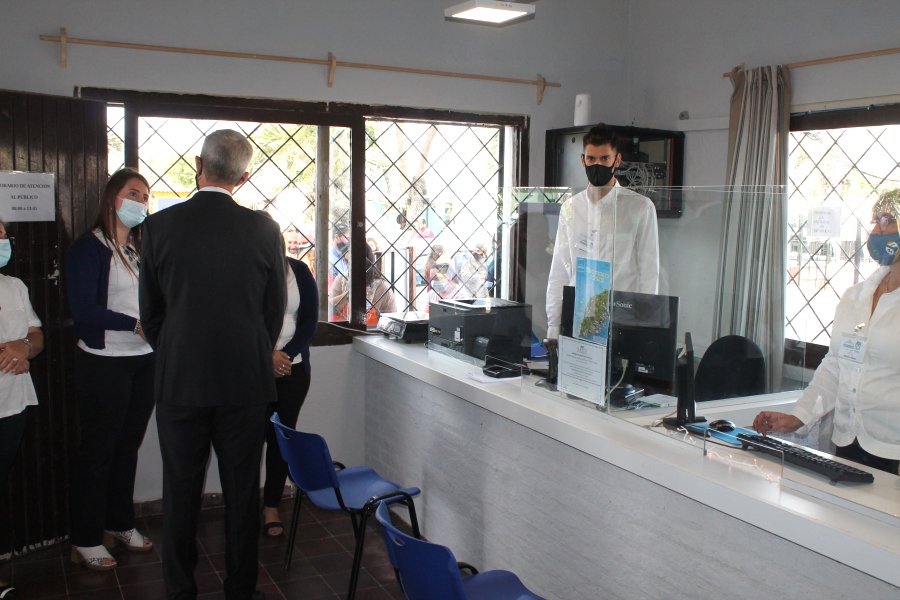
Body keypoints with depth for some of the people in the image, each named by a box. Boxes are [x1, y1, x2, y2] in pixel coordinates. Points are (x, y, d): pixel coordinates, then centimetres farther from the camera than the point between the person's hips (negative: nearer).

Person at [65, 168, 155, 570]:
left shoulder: (142, 251, 12)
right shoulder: (88, 248, -7)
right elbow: (83, 310, -16)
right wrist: (136, 324, -21)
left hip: (144, 362, 6)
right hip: (103, 364, -6)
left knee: (128, 447, 15)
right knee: (96, 451, 3)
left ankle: (120, 525, 29)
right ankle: (85, 540, 15)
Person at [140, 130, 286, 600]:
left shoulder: (159, 226, -6)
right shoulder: (264, 230, -7)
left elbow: (149, 314, 2)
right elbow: (275, 313, 1)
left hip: (179, 383, 0)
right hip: (245, 384, 0)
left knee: (180, 493, 13)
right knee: (242, 491, 12)